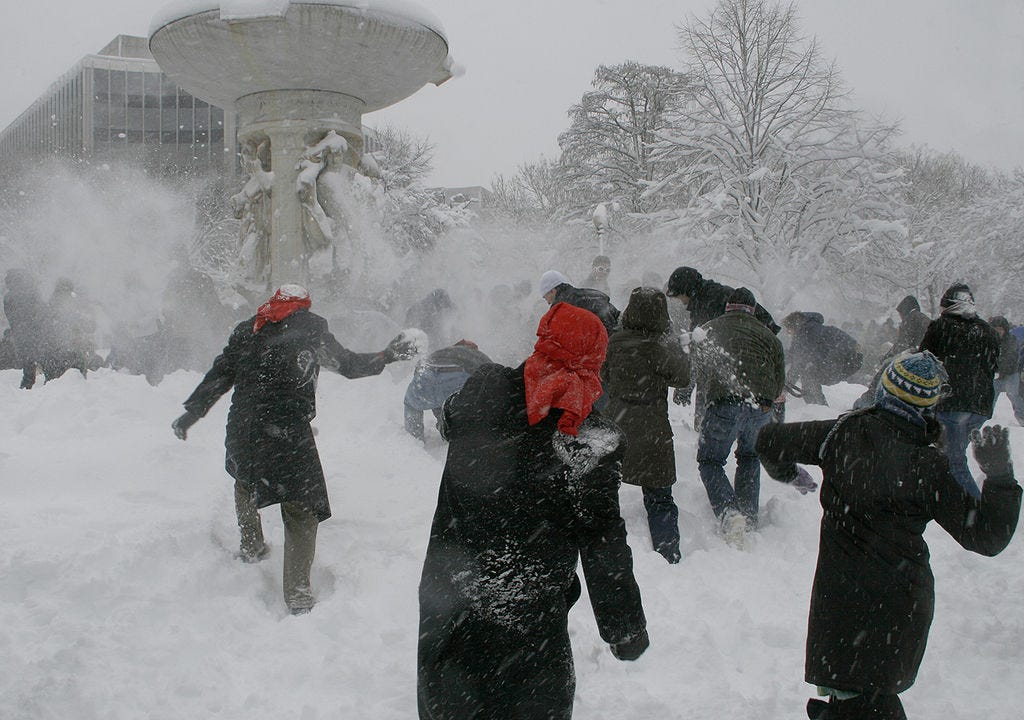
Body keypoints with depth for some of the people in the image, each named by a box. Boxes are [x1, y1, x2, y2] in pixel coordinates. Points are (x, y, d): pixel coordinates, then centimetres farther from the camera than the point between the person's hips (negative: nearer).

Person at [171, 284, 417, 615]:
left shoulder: (246, 330, 13)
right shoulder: (310, 327, 4)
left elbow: (219, 375, 12)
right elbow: (346, 363, 6)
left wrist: (191, 412, 19)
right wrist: (387, 356, 17)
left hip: (243, 429, 4)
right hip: (289, 434, -4)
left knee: (245, 477, 36)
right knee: (302, 512, 3)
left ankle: (251, 546, 43)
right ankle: (298, 593, -4)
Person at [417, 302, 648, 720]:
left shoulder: (482, 392, -8)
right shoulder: (594, 442, -16)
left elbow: (449, 421, 18)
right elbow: (604, 547, -13)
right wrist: (626, 631, -2)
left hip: (447, 602, 3)